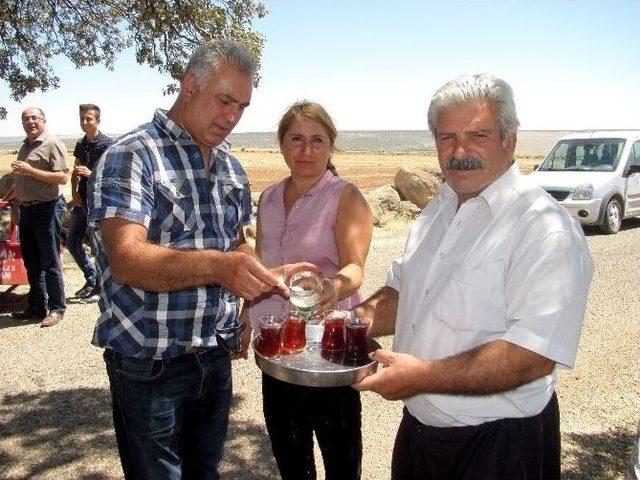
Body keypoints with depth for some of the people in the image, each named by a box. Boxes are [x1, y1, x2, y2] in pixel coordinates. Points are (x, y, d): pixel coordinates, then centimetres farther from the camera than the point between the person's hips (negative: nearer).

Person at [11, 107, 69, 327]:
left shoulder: (52, 144, -10)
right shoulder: (25, 147, 16)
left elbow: (62, 177, -20)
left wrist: (30, 170, -23)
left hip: (47, 209, -9)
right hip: (26, 210, 9)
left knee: (50, 263, -2)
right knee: (31, 262, 14)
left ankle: (57, 308, 9)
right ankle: (37, 307, 25)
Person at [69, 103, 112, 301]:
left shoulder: (107, 144, -9)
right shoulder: (81, 144, 12)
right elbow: (76, 172, 20)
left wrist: (91, 174, -23)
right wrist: (74, 193, 6)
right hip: (82, 201, 8)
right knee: (72, 242, 12)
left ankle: (99, 286, 14)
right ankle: (91, 279, 28)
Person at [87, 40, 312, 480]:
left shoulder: (231, 169, 9)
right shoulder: (131, 157, -14)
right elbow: (126, 259, -28)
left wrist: (267, 276, 2)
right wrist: (215, 265, -42)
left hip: (216, 357, 7)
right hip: (149, 365, -6)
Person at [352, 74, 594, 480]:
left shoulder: (547, 229, -21)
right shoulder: (439, 210, 5)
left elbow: (535, 355, -28)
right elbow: (402, 294, 14)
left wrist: (425, 377, -29)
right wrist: (351, 323, -3)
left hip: (497, 446, -7)